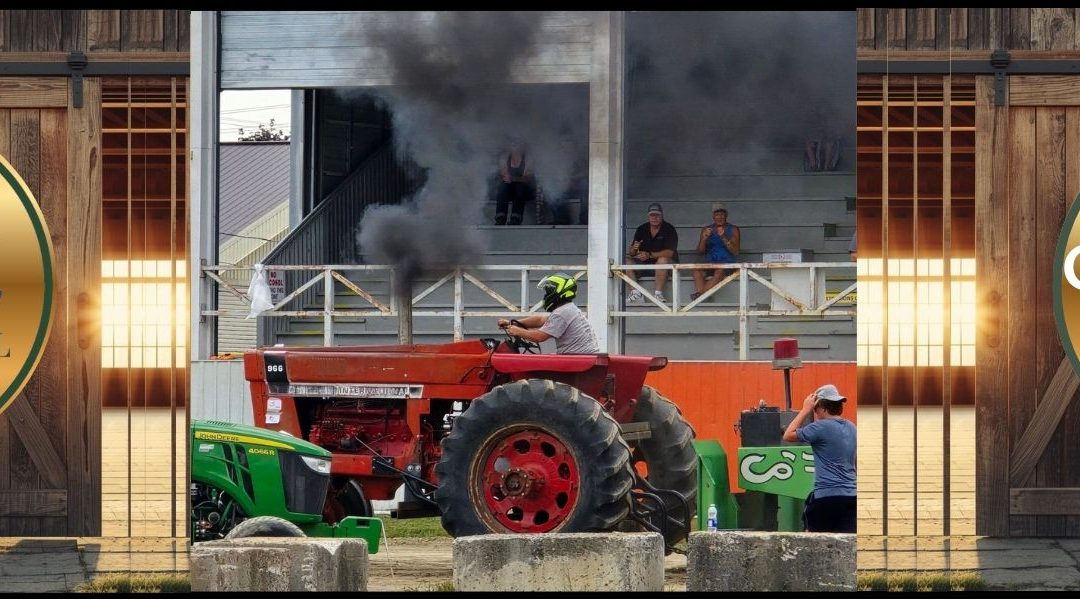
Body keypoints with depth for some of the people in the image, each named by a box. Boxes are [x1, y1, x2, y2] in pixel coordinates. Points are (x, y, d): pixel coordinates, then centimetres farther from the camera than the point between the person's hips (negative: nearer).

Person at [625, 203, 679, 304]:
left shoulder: (669, 229, -9)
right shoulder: (642, 229, 4)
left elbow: (669, 253, -20)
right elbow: (631, 253, 2)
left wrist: (650, 255, -30)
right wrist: (633, 249, -24)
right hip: (644, 265, 4)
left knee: (663, 260, -38)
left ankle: (658, 293, -33)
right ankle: (635, 292, -19)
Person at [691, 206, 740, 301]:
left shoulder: (733, 229, 5)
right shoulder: (706, 229, 13)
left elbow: (735, 251, -7)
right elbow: (700, 252, 8)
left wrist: (723, 237, -18)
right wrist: (704, 238, -10)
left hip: (728, 262, -3)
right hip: (710, 264, 3)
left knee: (719, 272, -36)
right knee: (697, 270, -28)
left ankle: (700, 294, -43)